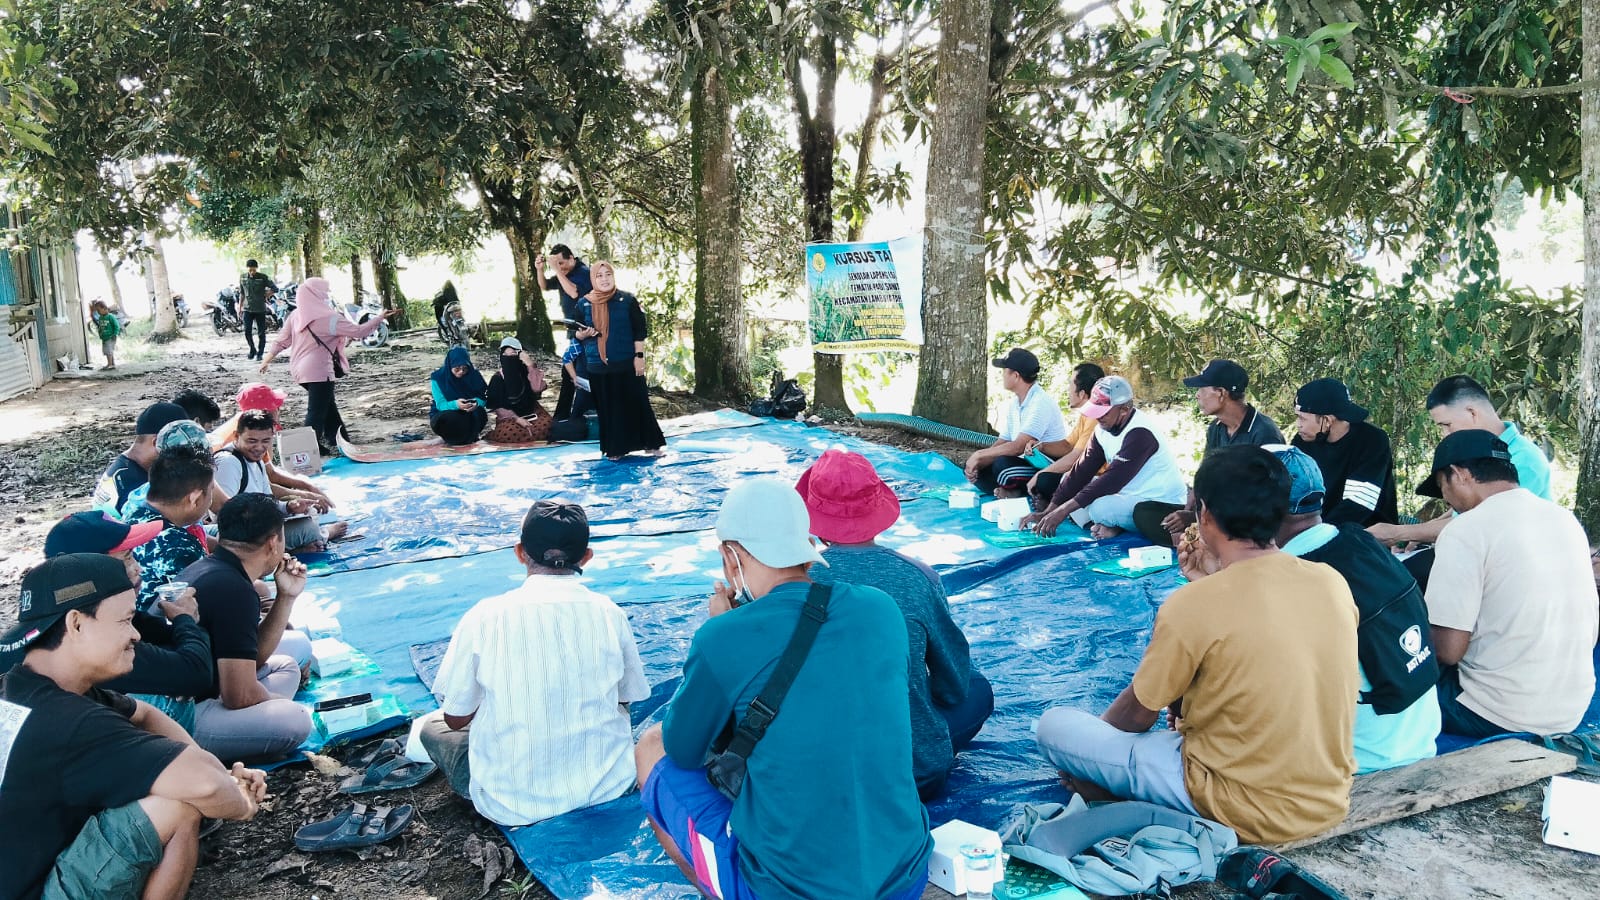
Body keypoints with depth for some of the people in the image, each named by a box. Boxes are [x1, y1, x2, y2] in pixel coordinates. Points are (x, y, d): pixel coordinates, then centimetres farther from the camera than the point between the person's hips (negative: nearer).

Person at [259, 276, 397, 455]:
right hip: (319, 371, -8)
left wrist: (268, 358, 23)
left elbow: (282, 340, 10)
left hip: (300, 369, 8)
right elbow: (358, 331, -14)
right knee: (317, 410, -1)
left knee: (328, 405, 21)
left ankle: (336, 440, 29)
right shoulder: (327, 317, -15)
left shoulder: (295, 315, 4)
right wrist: (381, 317, -6)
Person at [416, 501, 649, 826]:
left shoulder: (485, 617, -13)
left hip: (514, 805, -3)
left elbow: (456, 718, -2)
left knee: (431, 725, 24)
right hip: (608, 788, 3)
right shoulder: (610, 613, -7)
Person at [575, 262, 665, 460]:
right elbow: (576, 333, 12)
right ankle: (614, 448, 15)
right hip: (598, 366, 2)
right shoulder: (584, 304, 4)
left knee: (637, 403, 2)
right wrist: (583, 334, -11)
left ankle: (650, 443, 12)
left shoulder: (628, 300, -2)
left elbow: (639, 331, -2)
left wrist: (639, 356, -8)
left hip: (626, 363, -2)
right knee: (608, 407, 6)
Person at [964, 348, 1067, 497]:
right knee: (977, 471, -3)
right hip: (1026, 464, 9)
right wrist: (977, 462, -7)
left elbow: (1018, 447, -25)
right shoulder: (1012, 404, 10)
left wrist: (980, 455, -16)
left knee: (1002, 465, -32)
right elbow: (1002, 443, 10)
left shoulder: (1041, 403, -19)